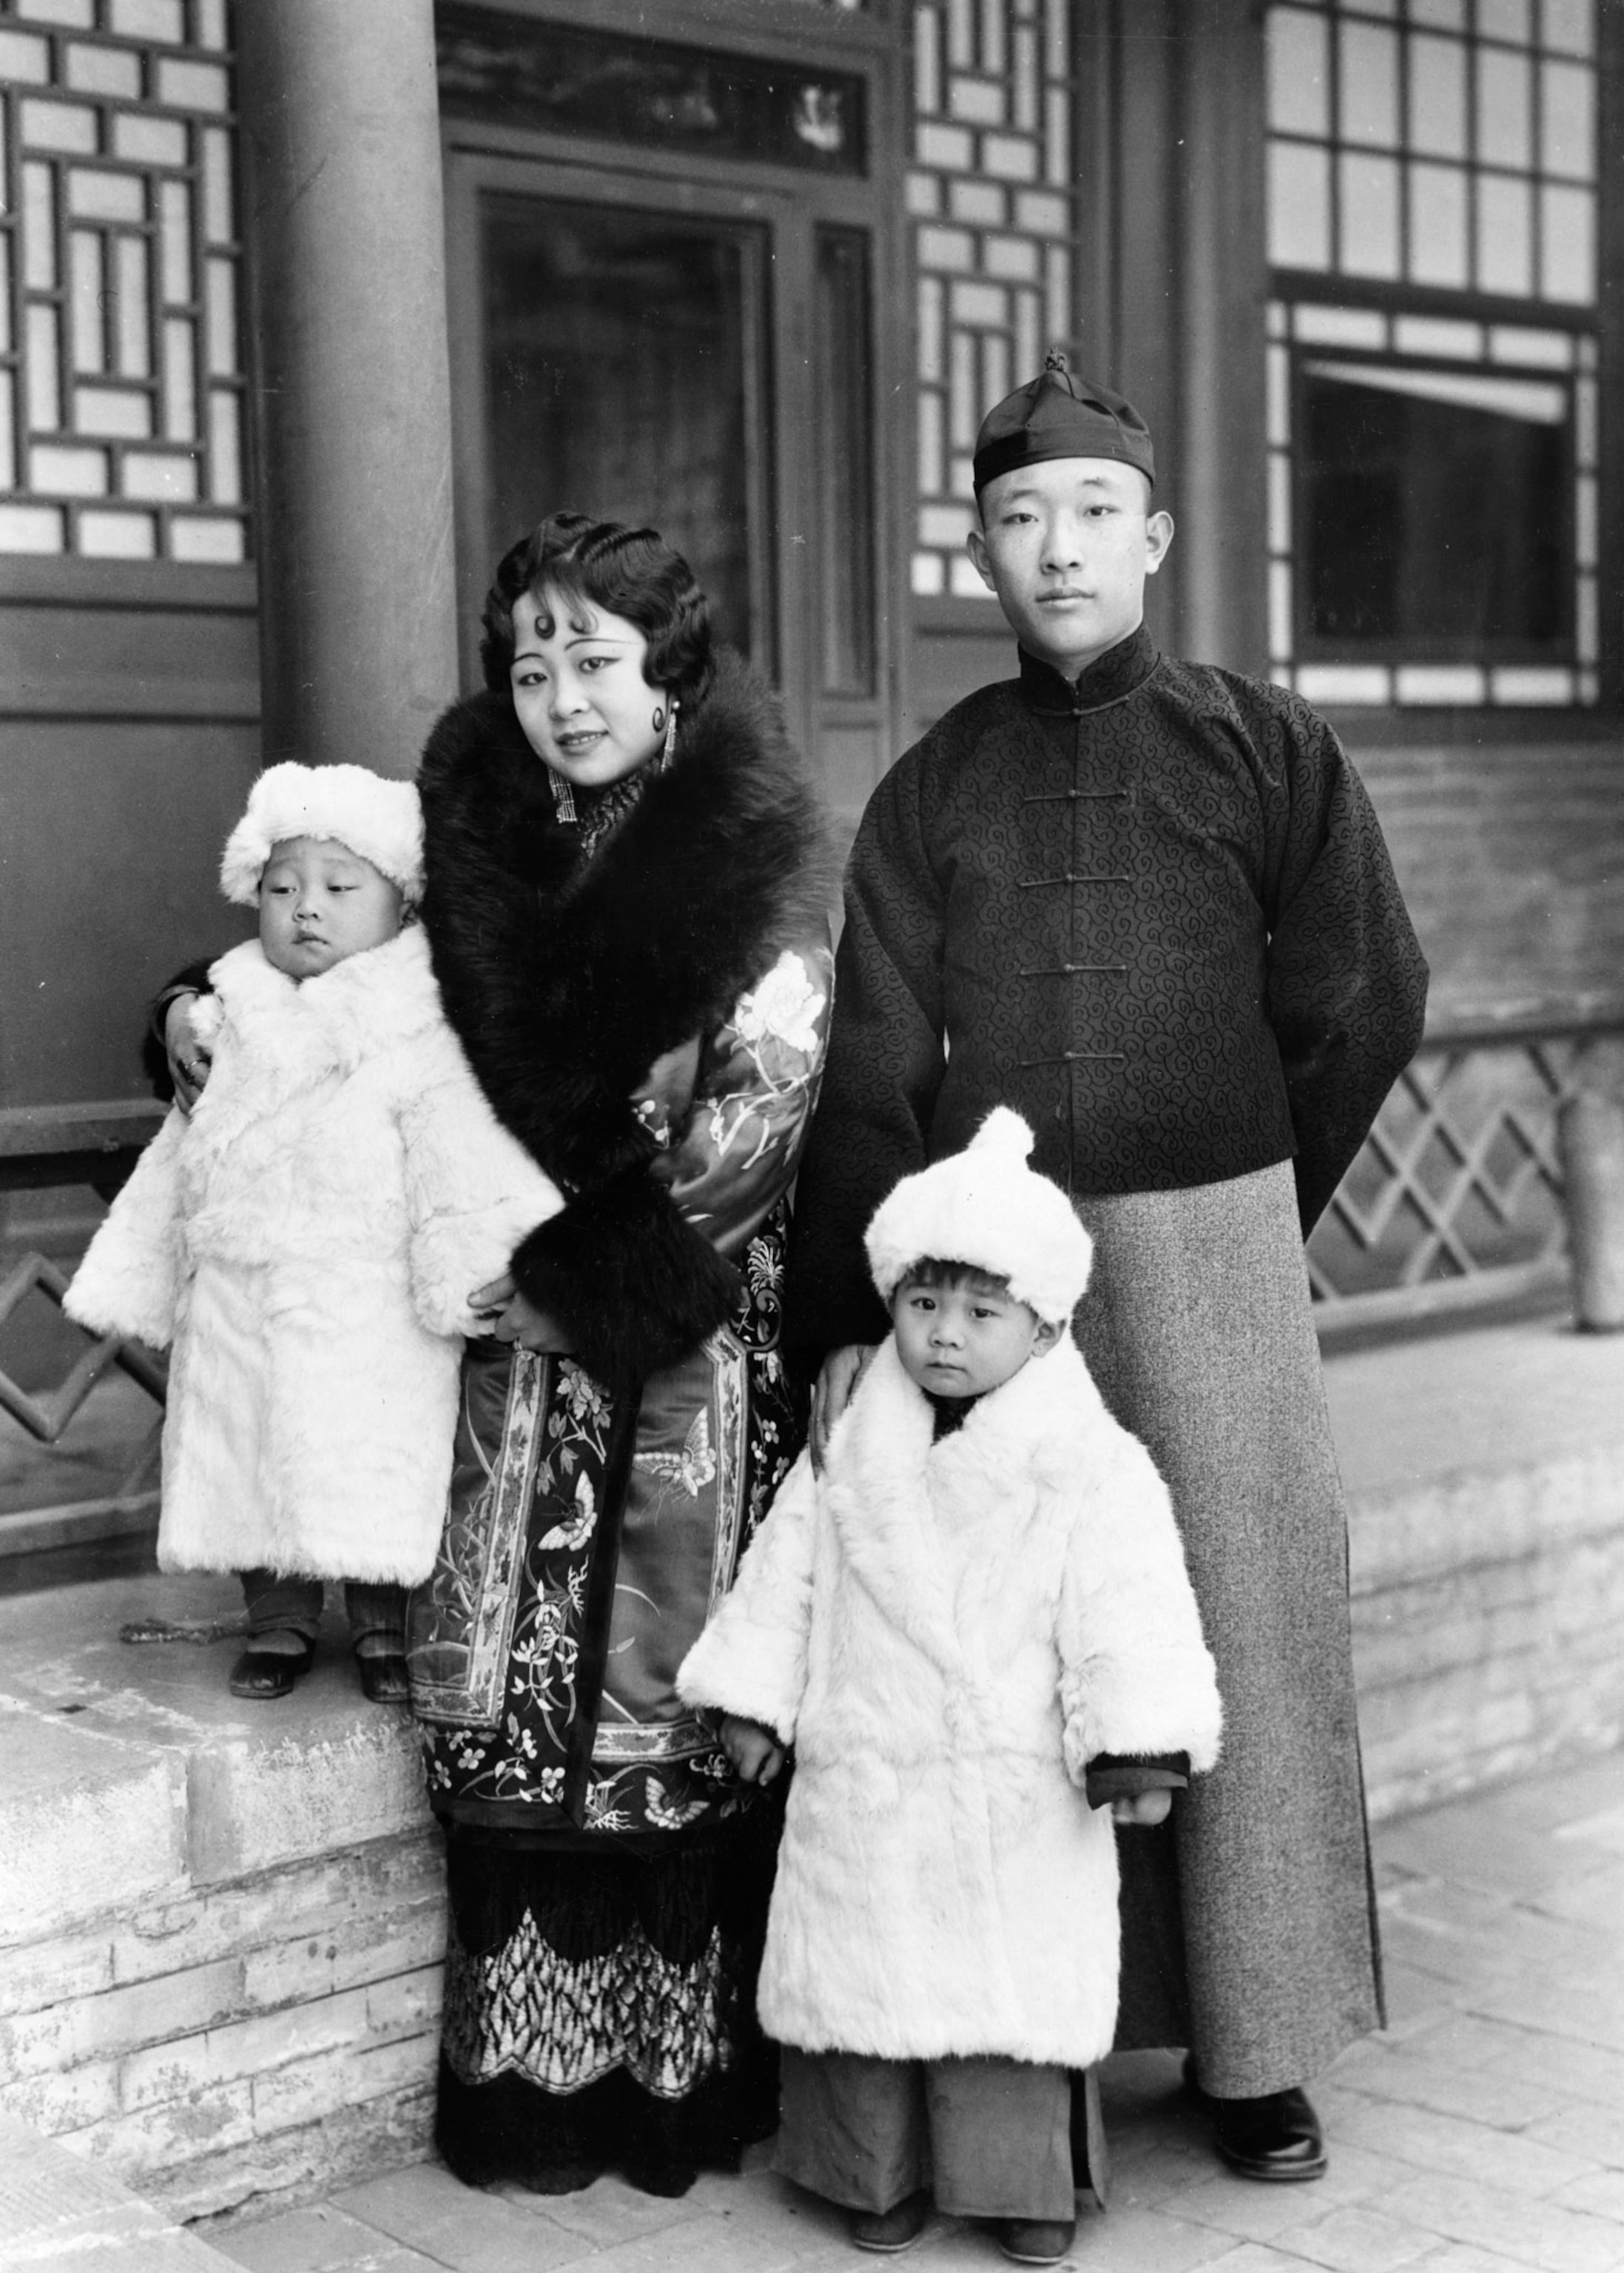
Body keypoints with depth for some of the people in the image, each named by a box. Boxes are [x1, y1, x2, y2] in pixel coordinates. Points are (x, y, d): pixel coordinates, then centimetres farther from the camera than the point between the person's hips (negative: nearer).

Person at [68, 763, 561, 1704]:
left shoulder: (416, 1041, -7)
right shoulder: (232, 1029, 10)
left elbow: (463, 1162, -14)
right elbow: (178, 1163, 18)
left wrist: (481, 1273, -22)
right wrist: (138, 1281, 20)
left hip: (369, 1322, -5)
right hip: (241, 1311, 5)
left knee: (378, 1478, 0)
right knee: (251, 1469, 9)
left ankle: (386, 1628, 19)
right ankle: (279, 1623, 25)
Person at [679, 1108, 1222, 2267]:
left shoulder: (1089, 1468, -7)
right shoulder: (847, 1455, 5)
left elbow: (1130, 1614, -10)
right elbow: (785, 1575, 12)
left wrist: (1140, 1746, -15)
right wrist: (757, 1700, 11)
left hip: (1018, 1800, -3)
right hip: (861, 1778, 3)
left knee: (1013, 1986, 1)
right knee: (860, 1978, 8)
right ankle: (880, 2176, 24)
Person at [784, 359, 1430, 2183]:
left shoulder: (1260, 747, 2)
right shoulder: (933, 786, 6)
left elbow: (1364, 1007, 5)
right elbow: (872, 1067, 2)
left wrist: (1243, 1216, 10)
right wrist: (847, 1317, -5)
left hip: (1210, 1249, -1)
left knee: (1241, 1633, 2)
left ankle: (1256, 2047, 16)